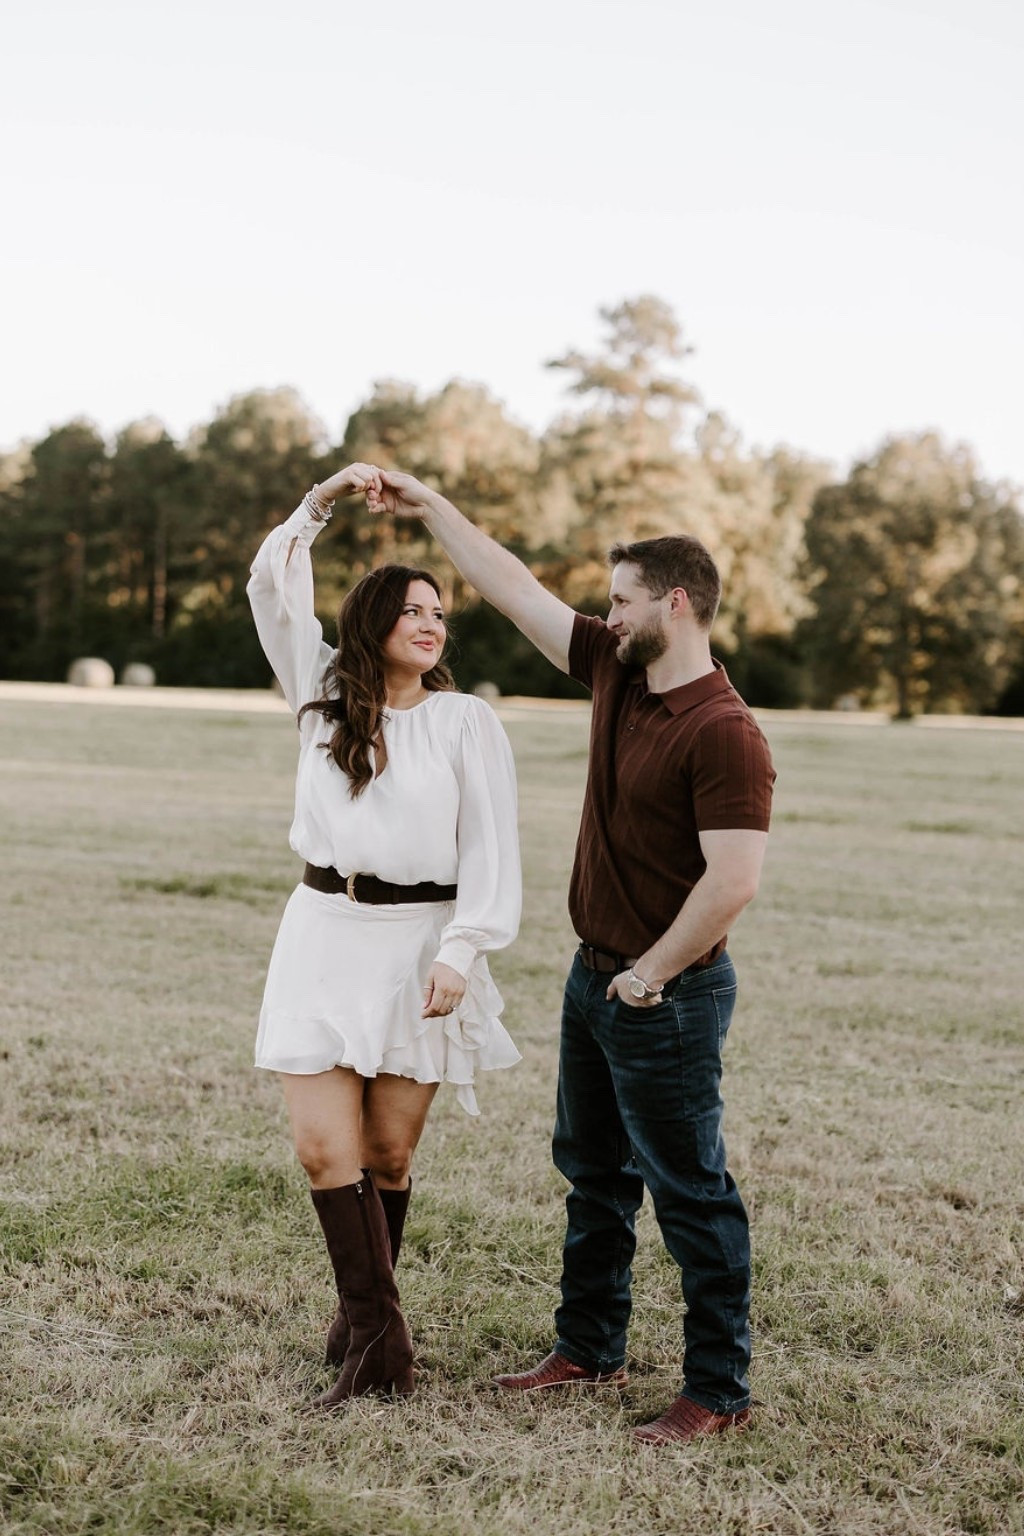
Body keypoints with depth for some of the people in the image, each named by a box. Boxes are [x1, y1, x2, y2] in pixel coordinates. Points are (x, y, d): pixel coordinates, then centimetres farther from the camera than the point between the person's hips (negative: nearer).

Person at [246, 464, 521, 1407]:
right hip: (325, 933, 2)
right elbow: (274, 590, 4)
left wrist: (459, 954, -12)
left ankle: (365, 1325, 20)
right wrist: (322, 502, -5)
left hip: (420, 942, -2)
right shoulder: (325, 694, 10)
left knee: (389, 1152, 4)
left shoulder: (467, 721, 1)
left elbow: (491, 848, -3)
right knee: (324, 1145, -6)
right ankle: (380, 1337, 0)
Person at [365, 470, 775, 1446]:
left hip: (665, 995, -9)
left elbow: (733, 879, -27)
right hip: (595, 975, 9)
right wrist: (430, 507, 13)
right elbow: (513, 588, 11)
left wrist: (649, 975, -18)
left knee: (690, 1192, 1)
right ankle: (588, 1350, 35)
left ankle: (719, 1392, 13)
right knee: (594, 1174, 20)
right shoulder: (616, 672, 4)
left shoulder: (723, 733, -22)